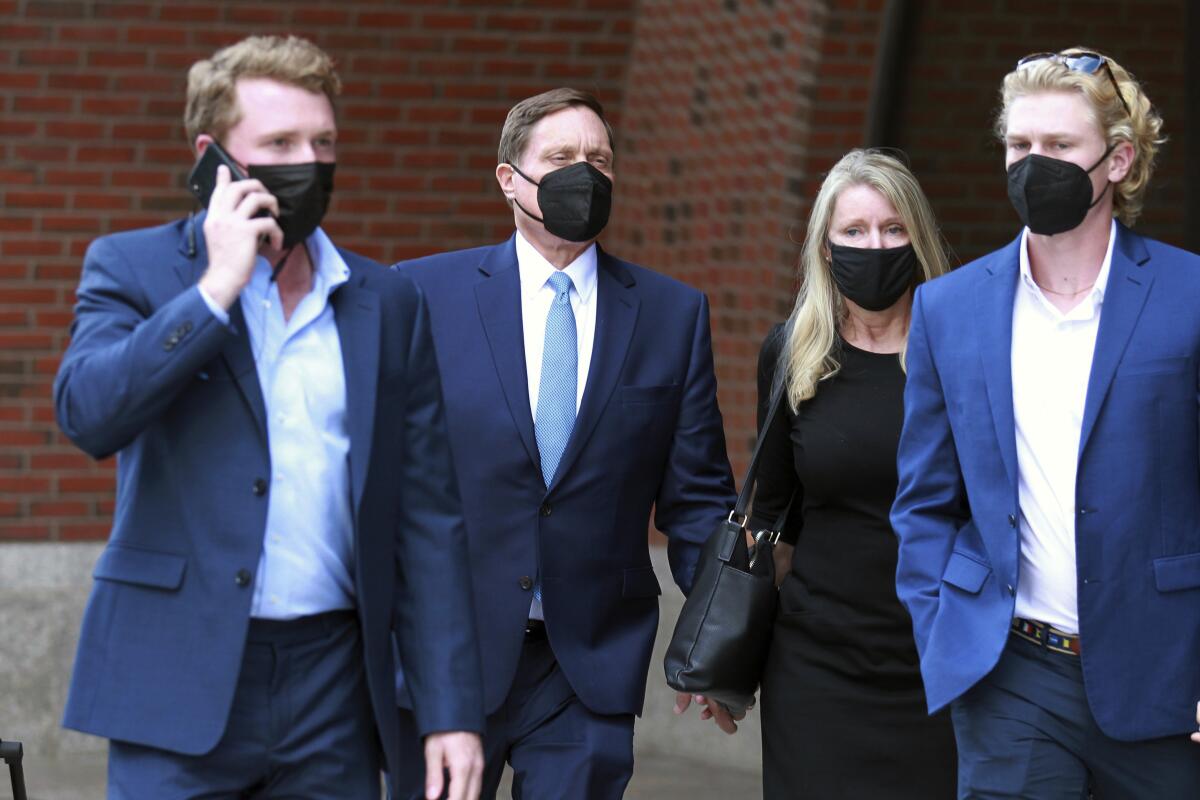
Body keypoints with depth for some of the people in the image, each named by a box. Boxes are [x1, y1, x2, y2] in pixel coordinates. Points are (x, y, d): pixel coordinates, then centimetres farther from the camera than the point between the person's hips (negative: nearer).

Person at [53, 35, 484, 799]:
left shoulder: (388, 302, 11)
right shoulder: (133, 268, 4)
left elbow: (428, 520, 8)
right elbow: (89, 415, -15)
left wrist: (452, 709, 2)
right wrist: (216, 287, -14)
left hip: (332, 686, 3)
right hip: (180, 690, -2)